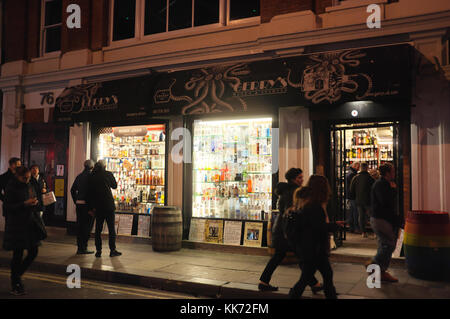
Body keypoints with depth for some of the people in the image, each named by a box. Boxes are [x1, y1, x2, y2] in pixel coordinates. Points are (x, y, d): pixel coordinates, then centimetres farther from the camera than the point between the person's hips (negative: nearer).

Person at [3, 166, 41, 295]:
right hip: (16, 225, -6)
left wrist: (35, 202, -5)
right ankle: (15, 286, 15)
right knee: (18, 255, 1)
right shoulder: (11, 188, -8)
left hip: (29, 224, 6)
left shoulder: (29, 186, 11)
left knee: (33, 253, 6)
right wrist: (25, 204, -23)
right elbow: (9, 207, -12)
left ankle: (16, 276, 28)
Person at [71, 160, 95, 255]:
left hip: (79, 204, 7)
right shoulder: (91, 175, -10)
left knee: (80, 226, 12)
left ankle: (80, 248, 17)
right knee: (87, 226, 1)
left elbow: (72, 190, 13)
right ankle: (83, 248, 0)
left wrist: (76, 201, 17)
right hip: (87, 204, -7)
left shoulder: (79, 176, 11)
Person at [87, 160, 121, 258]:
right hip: (109, 206, -3)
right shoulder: (108, 174, -3)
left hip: (98, 206, 3)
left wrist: (91, 207, 8)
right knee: (111, 228, 3)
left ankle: (98, 251, 11)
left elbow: (89, 192, 4)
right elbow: (114, 186, 11)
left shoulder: (92, 176, 4)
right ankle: (112, 250, 4)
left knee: (98, 229, 10)